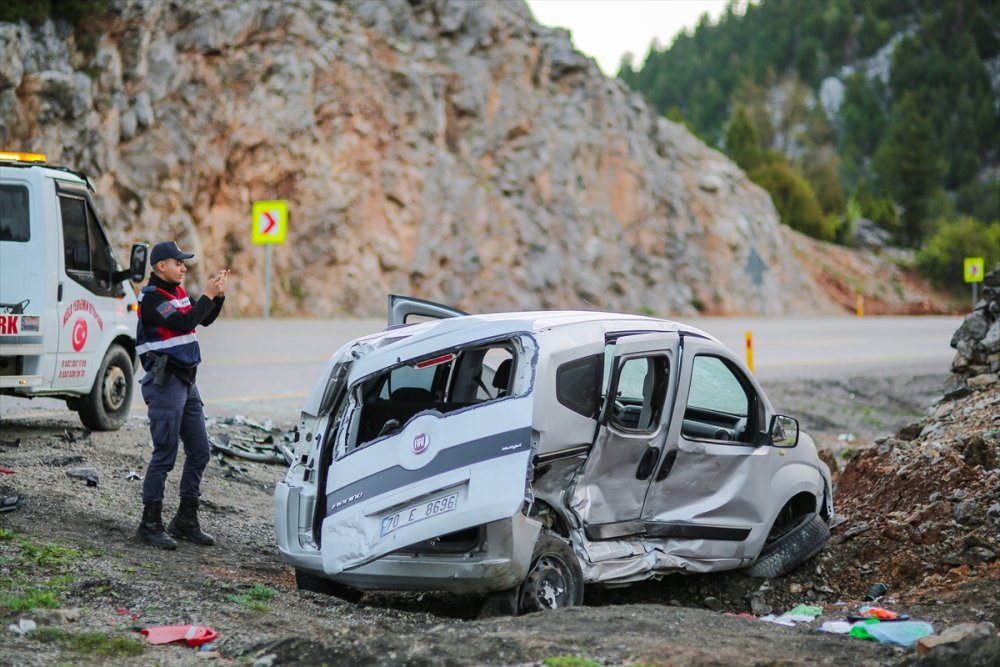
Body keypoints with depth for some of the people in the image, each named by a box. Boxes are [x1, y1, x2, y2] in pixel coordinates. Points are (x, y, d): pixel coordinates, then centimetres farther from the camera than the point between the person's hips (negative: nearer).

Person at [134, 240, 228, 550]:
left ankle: (186, 520, 19)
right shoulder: (151, 296, -13)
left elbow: (204, 319, 19)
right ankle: (150, 523, 1)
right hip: (165, 383, -9)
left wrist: (218, 295, 4)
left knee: (199, 452, 11)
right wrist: (207, 295, -19)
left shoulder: (177, 291, 14)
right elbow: (182, 323, -24)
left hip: (186, 380, 9)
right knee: (165, 454, -7)